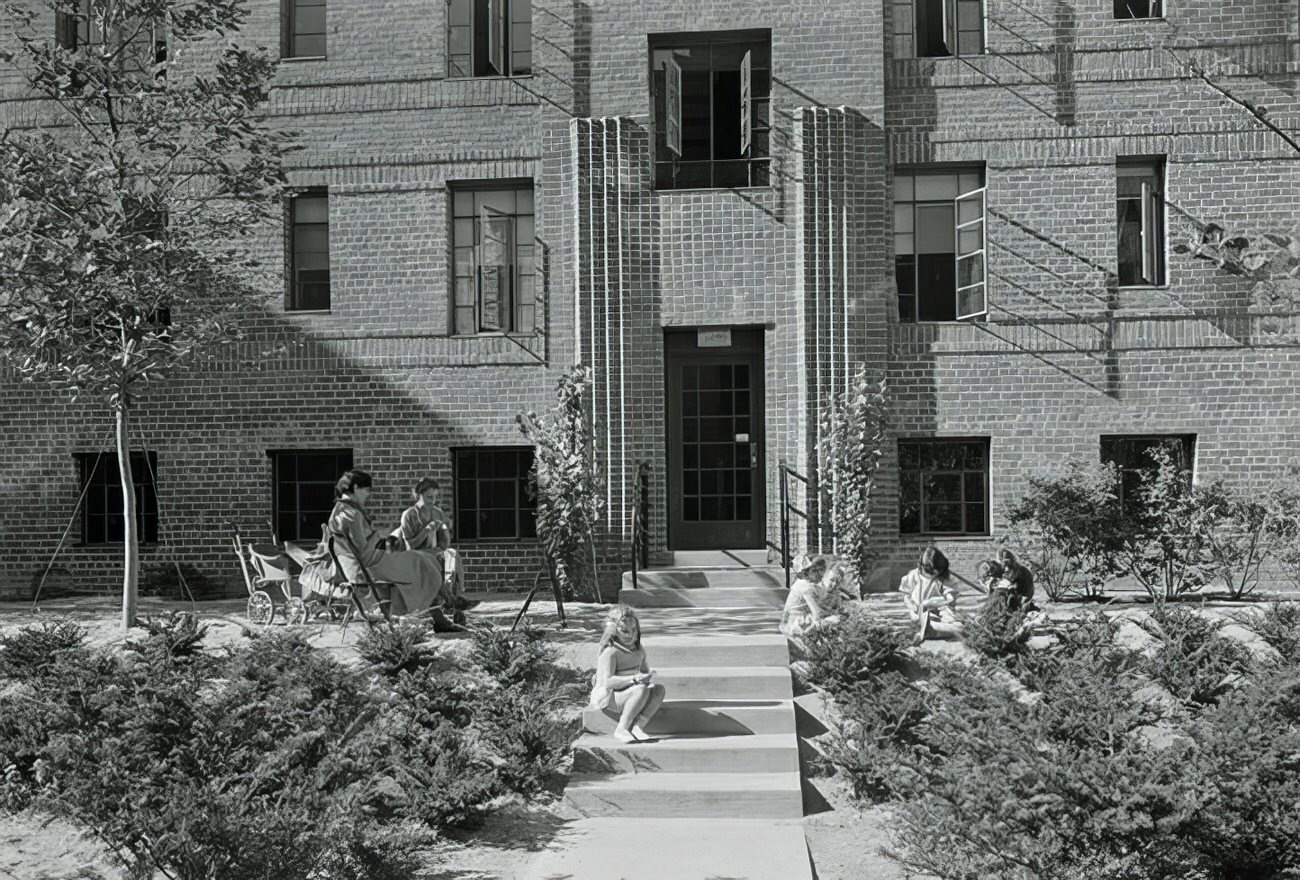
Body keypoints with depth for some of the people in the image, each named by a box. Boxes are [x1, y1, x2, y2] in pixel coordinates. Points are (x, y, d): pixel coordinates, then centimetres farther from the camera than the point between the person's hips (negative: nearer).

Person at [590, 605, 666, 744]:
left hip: (629, 696, 8)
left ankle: (638, 727, -24)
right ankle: (621, 730, -25)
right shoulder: (610, 652, -18)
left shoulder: (639, 650, 7)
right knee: (641, 690, -32)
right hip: (607, 697, -8)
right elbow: (608, 682, -26)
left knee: (659, 689, -16)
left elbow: (645, 669, 18)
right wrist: (635, 679, -34)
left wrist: (648, 676, -9)